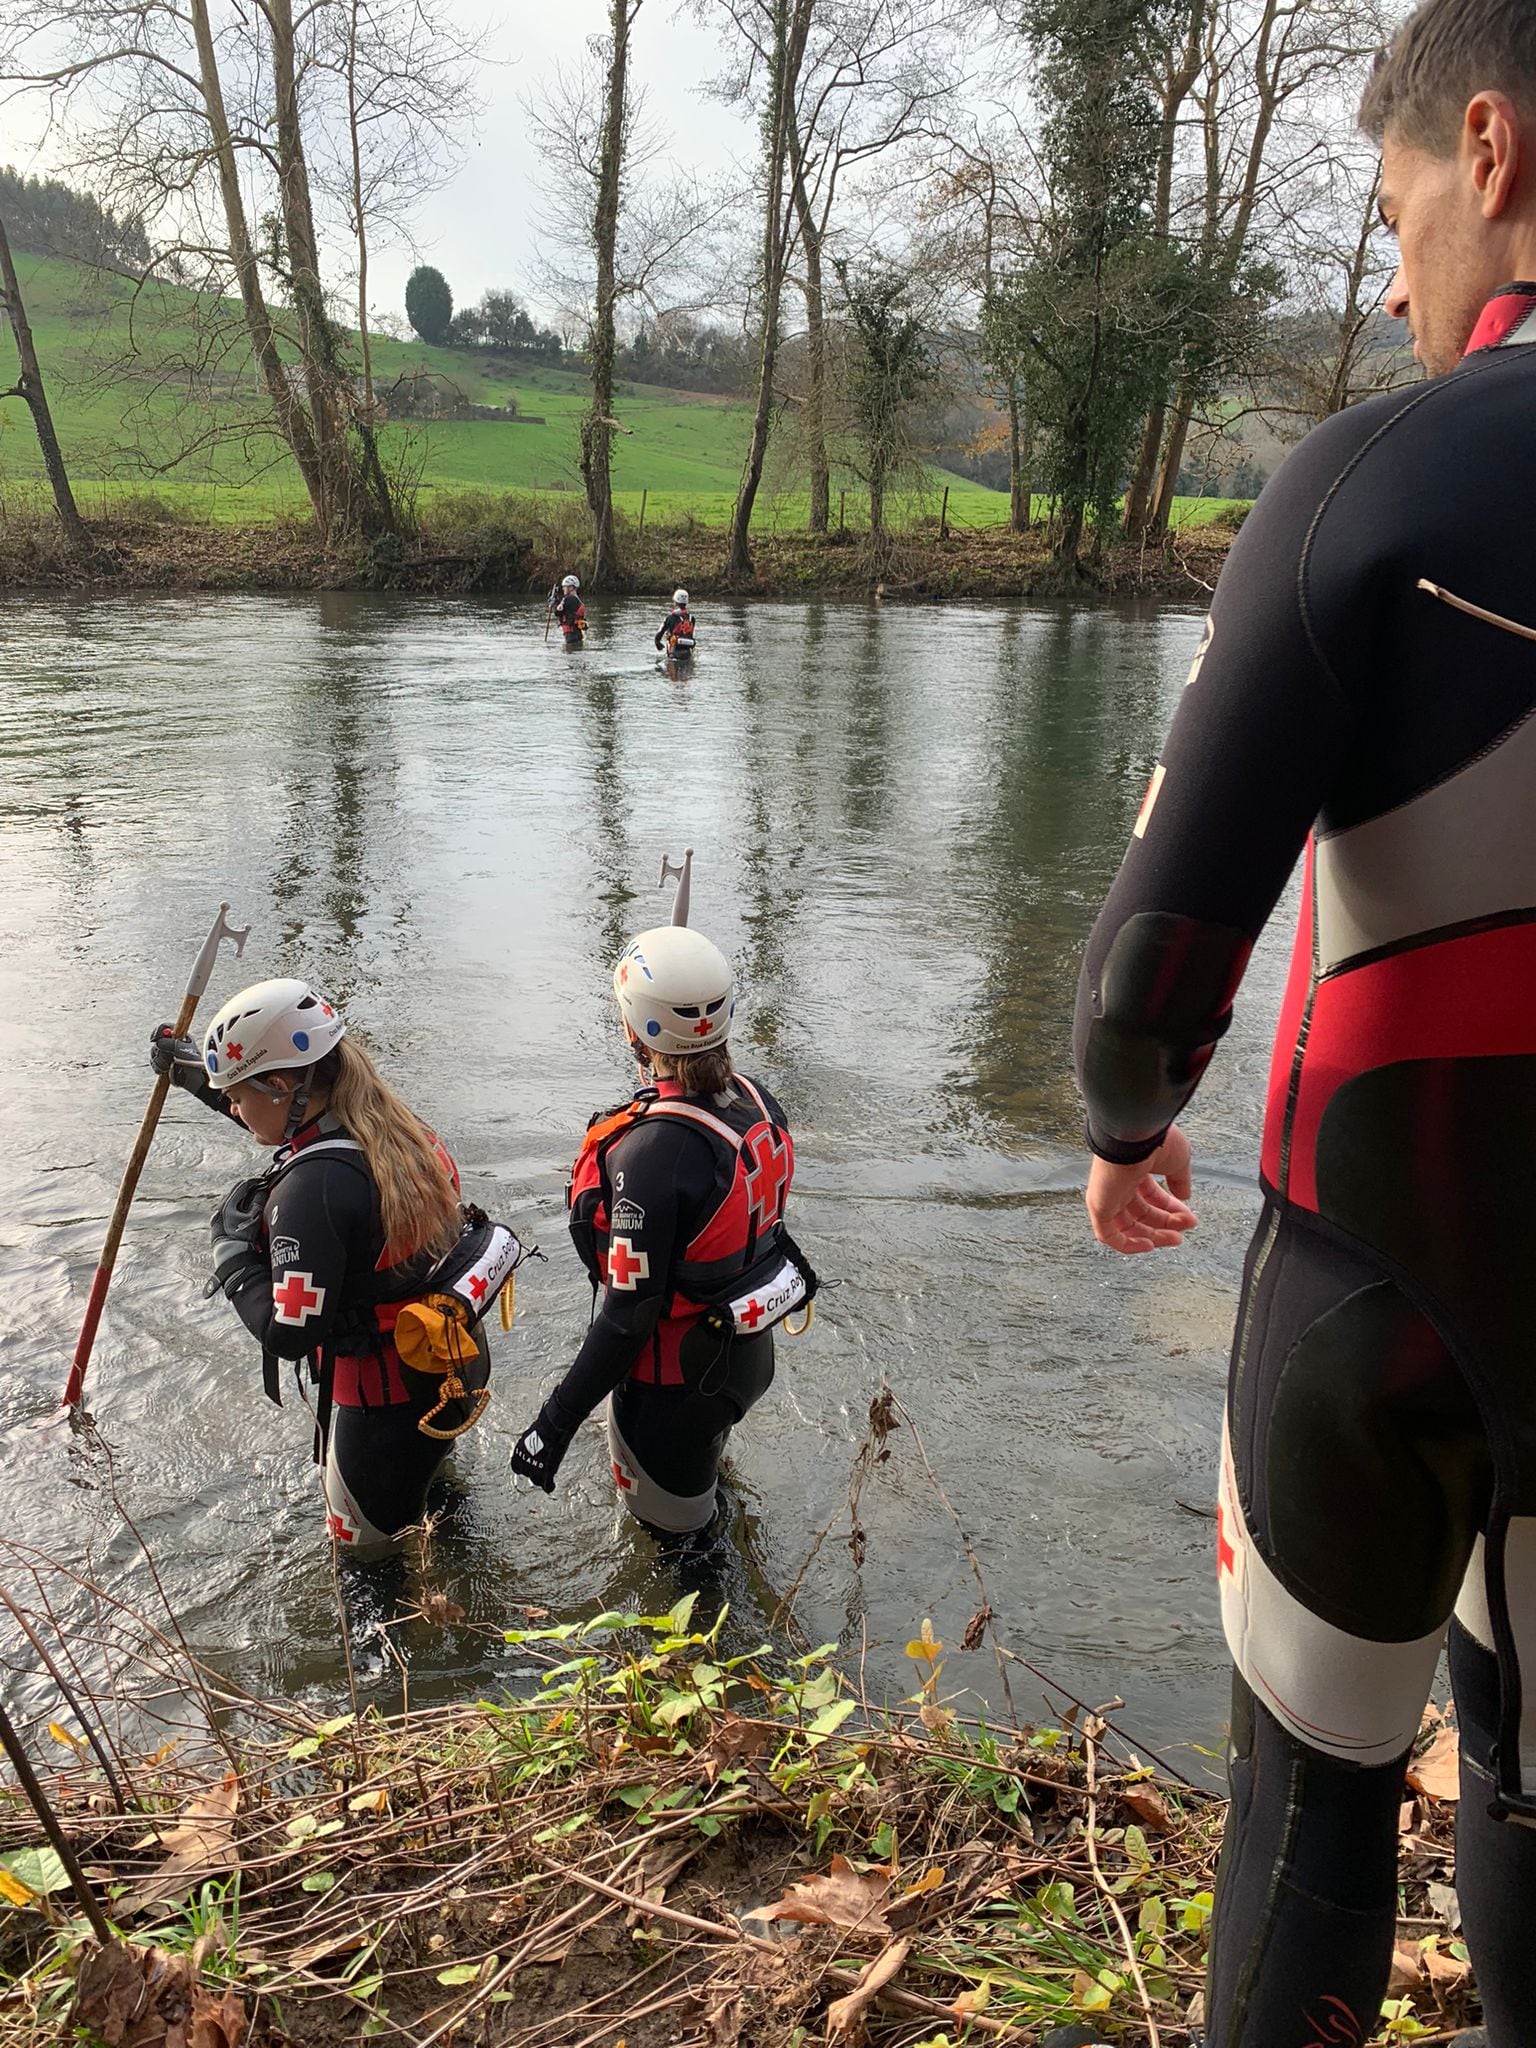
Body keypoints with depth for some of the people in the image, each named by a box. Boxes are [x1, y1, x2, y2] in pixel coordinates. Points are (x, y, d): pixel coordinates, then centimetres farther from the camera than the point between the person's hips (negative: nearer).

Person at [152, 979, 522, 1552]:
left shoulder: (312, 1189, -30)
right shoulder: (383, 1119, -4)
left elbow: (289, 1333, -27)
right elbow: (291, 1117, 20)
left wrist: (233, 1250, -13)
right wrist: (200, 1077, 23)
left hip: (389, 1391, -9)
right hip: (453, 1354, 9)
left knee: (367, 1545, 16)